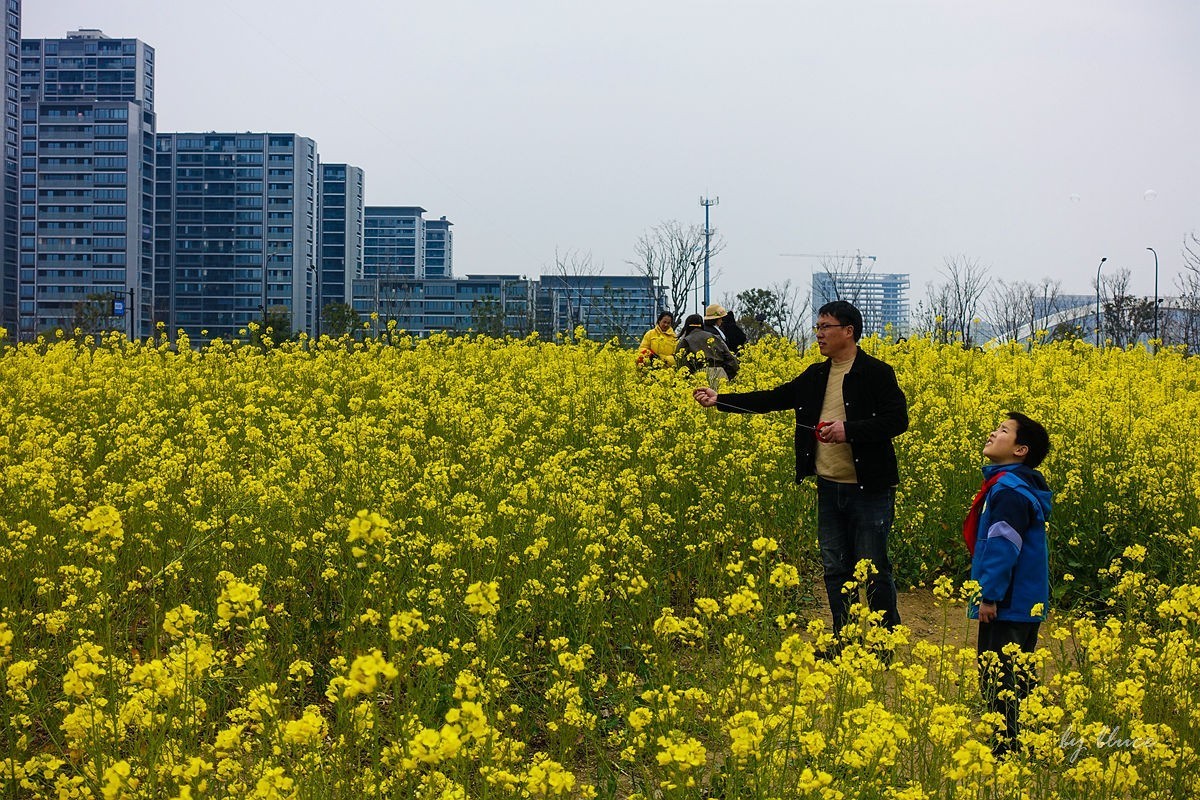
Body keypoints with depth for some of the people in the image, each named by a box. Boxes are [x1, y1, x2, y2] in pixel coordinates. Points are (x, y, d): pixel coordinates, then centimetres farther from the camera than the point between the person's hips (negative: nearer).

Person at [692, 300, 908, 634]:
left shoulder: (877, 373, -8)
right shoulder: (816, 376, 12)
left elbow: (898, 420, -14)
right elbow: (773, 399, 13)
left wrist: (850, 430, -23)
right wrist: (720, 400, 5)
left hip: (869, 490, -7)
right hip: (829, 488, 7)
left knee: (873, 569, -2)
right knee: (835, 569, 12)